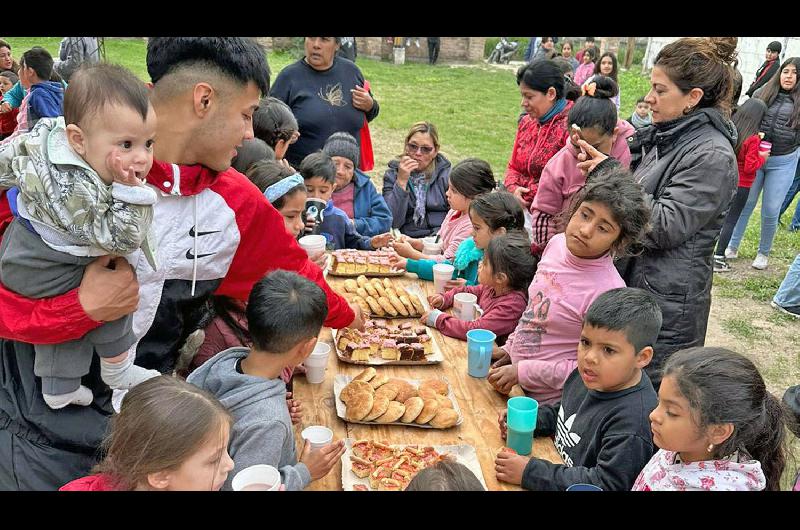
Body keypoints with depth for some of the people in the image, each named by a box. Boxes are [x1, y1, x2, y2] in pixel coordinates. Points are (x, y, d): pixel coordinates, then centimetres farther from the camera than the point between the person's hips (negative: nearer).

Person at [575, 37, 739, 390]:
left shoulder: (712, 156, -17)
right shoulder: (664, 136, 9)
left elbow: (665, 227, -22)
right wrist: (599, 165, 1)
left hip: (667, 304, -8)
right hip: (629, 278, 8)